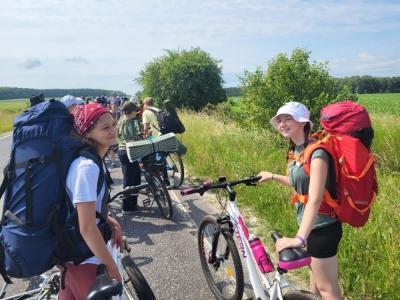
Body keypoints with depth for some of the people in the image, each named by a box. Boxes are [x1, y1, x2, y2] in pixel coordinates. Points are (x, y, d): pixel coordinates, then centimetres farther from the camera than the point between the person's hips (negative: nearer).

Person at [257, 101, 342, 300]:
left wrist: (299, 238, -41)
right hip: (311, 225, 9)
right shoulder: (295, 151, 4)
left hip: (322, 228, -9)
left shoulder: (316, 151, -24)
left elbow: (315, 199, -34)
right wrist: (273, 176, 25)